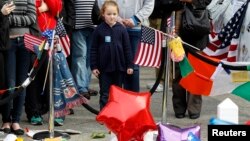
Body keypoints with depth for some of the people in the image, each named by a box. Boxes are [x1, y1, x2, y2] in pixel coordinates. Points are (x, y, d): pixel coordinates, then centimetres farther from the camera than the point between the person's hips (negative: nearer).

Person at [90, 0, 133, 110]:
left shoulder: (121, 29, -2)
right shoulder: (99, 30, -4)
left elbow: (127, 48, 2)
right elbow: (94, 49, 0)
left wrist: (129, 65, 1)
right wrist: (94, 66, -3)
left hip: (119, 67, 1)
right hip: (104, 68, -1)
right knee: (105, 94, 2)